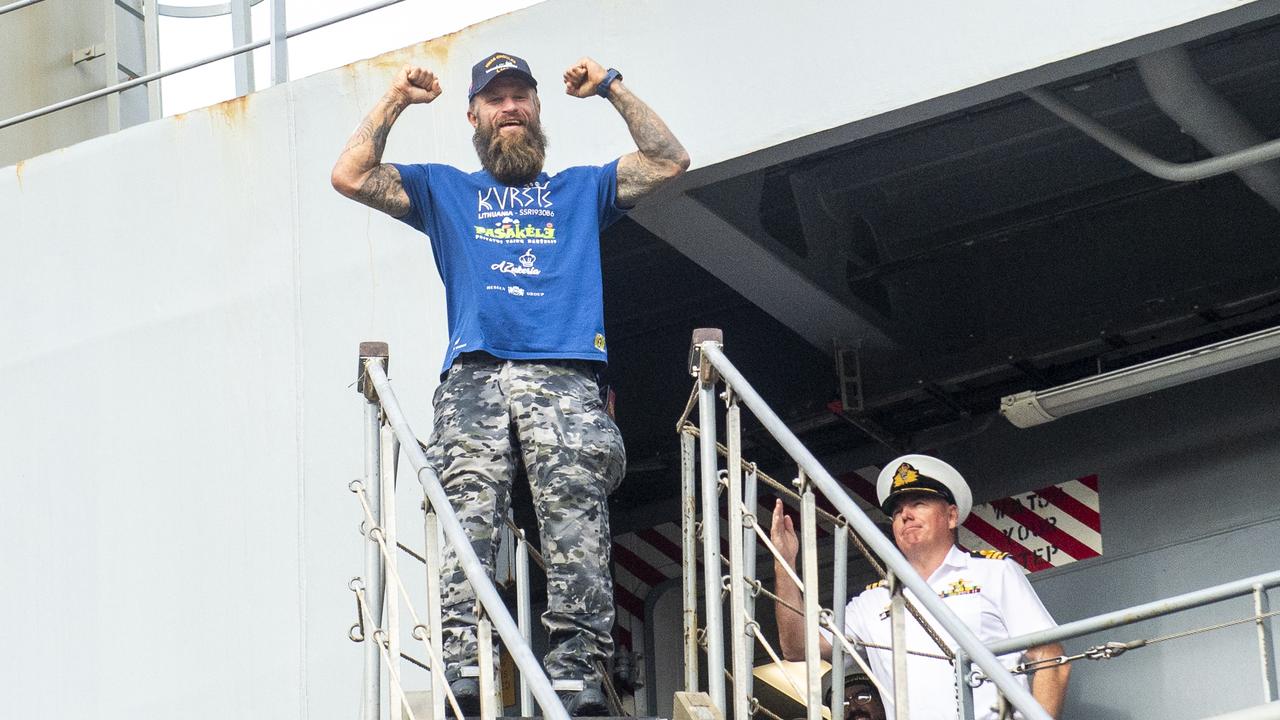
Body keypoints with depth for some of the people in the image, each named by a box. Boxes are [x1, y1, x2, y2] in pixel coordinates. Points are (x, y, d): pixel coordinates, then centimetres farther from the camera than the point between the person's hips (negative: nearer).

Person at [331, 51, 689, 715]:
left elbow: (668, 162, 20)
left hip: (565, 380, 0)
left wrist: (611, 89, 18)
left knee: (578, 535, -15)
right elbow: (351, 176, 20)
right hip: (474, 380, 0)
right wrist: (396, 100, 20)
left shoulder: (581, 189, 31)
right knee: (467, 527, -18)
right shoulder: (445, 191, 30)